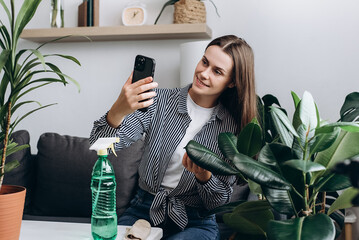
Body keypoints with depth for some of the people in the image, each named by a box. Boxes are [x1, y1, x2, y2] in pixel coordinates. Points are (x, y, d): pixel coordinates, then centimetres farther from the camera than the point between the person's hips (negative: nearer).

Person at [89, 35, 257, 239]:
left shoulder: (234, 126, -5)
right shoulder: (158, 101, -5)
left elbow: (221, 202, -1)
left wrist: (203, 175, -23)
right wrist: (119, 110, -37)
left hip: (196, 222, -1)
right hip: (143, 210, 2)